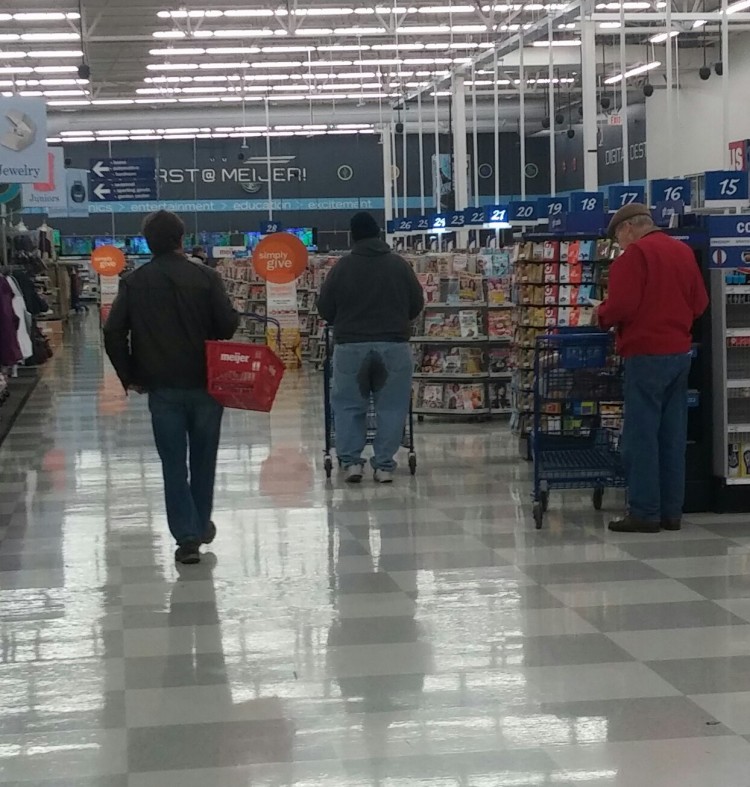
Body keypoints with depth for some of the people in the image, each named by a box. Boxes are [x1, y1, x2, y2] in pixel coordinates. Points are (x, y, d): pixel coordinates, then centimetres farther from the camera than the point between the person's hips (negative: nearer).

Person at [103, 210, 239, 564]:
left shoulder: (134, 283, -1)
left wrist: (130, 376, 5)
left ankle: (187, 536, 0)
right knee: (203, 459, 16)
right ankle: (201, 525, 29)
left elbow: (114, 333, -5)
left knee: (174, 464, 5)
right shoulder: (206, 277, -6)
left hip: (162, 387, 0)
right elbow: (228, 326, -12)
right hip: (205, 383, 0)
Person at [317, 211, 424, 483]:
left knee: (349, 405, 11)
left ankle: (351, 461, 7)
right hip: (394, 345, 1)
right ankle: (384, 465, 5)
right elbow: (417, 303, 10)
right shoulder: (399, 264, 2)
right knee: (391, 406, 7)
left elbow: (325, 309, 4)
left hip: (351, 346, -1)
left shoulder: (342, 266, -2)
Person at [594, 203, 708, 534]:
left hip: (646, 354, -8)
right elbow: (700, 302, 13)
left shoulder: (635, 253, -11)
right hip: (680, 352, 8)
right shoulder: (683, 251, 12)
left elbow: (621, 305, -18)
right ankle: (671, 512, 14)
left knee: (640, 436, -3)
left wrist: (602, 316, 2)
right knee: (672, 435, 10)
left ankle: (644, 513, -3)